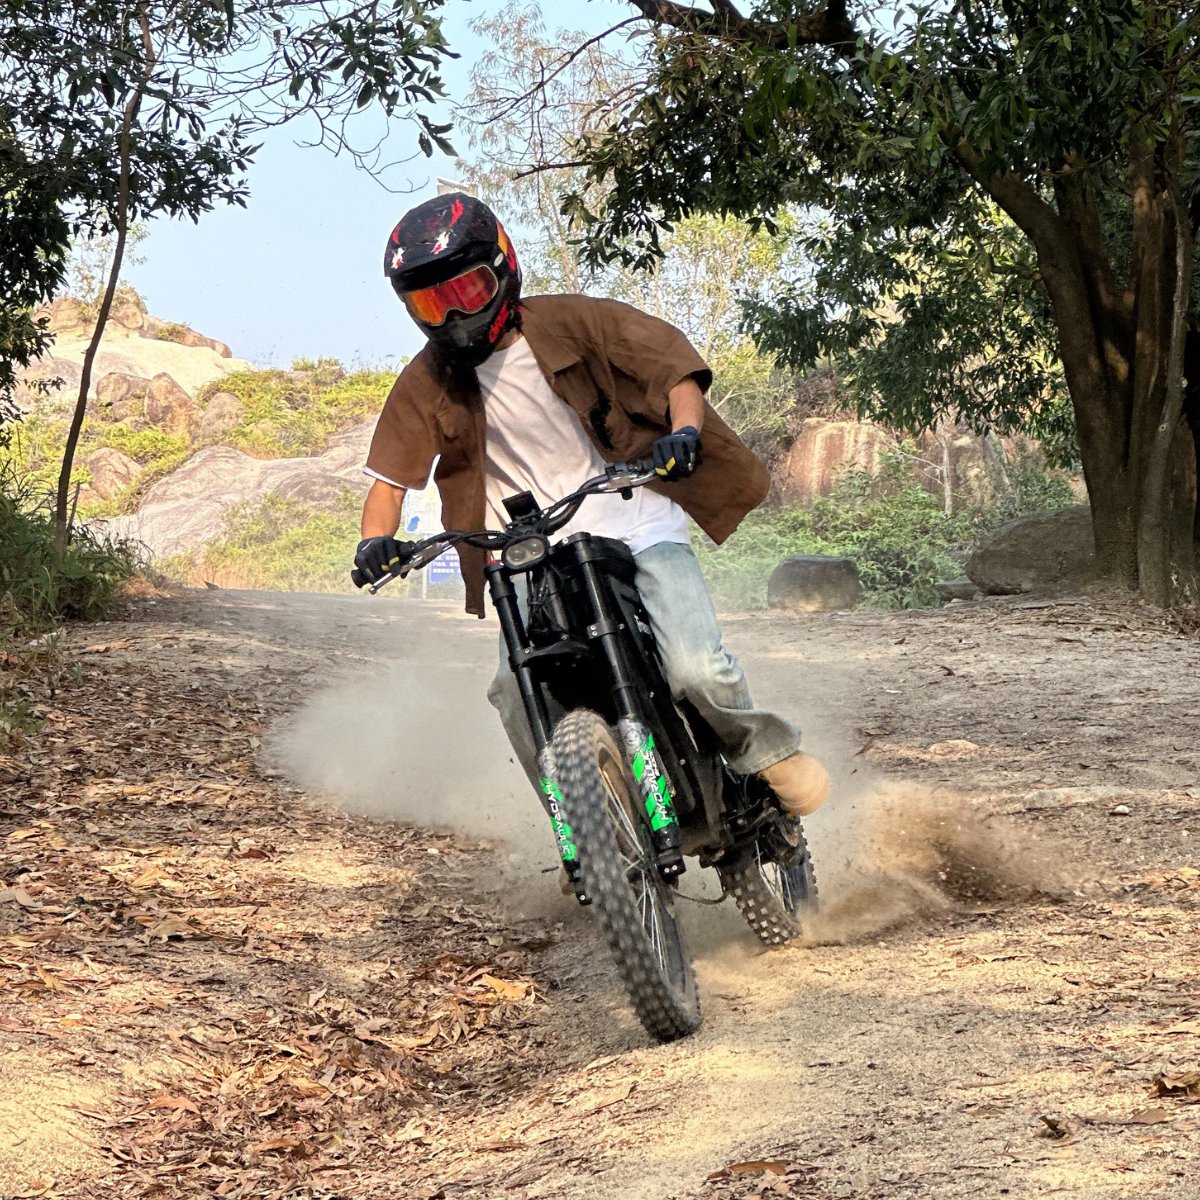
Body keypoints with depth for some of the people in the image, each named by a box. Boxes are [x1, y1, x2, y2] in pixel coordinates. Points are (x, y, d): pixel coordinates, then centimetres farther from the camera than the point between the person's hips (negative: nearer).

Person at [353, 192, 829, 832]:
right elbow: (389, 477, 6)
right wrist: (375, 541, -15)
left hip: (637, 528, -2)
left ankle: (763, 750, 11)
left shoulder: (569, 323, -3)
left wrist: (683, 430, -25)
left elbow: (672, 364, -5)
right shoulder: (427, 383, 5)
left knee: (696, 669, -22)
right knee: (517, 696, -21)